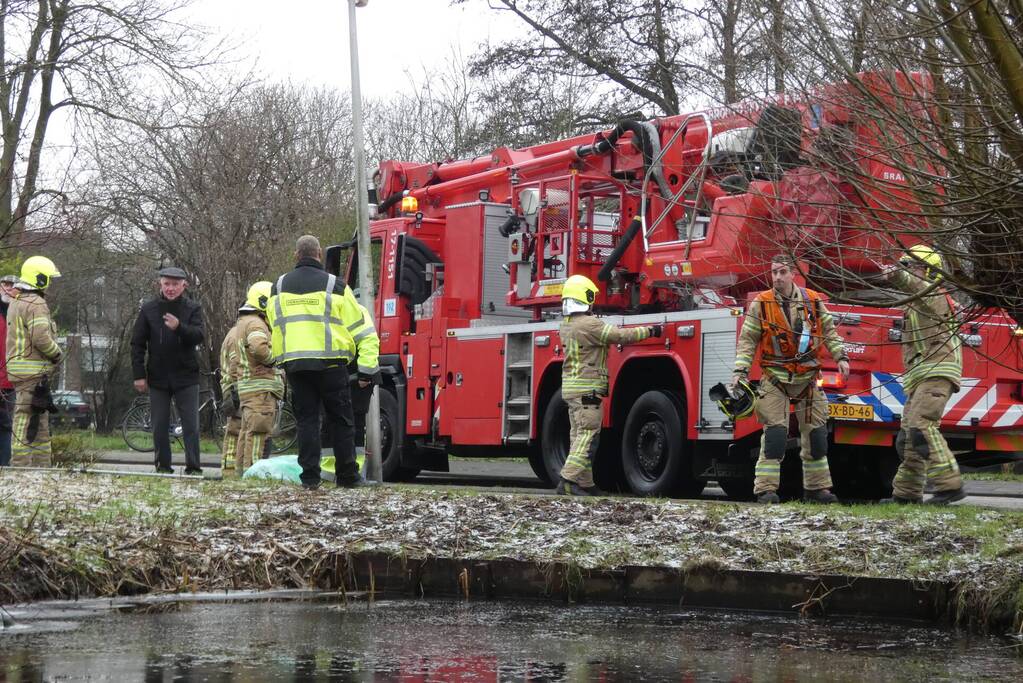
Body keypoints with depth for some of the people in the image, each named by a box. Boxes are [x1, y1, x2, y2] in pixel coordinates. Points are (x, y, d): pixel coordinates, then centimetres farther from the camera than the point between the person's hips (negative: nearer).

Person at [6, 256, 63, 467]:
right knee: (27, 421, -10)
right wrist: (58, 355, -6)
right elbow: (42, 337, -23)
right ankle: (21, 465, -11)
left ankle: (41, 465, 18)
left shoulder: (16, 303, 19)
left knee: (40, 422, 15)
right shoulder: (36, 304, -14)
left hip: (19, 368, 10)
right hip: (33, 371, -10)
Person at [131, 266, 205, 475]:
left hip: (186, 377, -1)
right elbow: (137, 343, 5)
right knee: (159, 426, 5)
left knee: (191, 425, -3)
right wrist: (139, 375, -1)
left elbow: (198, 336, -13)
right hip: (157, 377, 1)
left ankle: (193, 467, -1)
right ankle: (163, 467, 11)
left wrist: (179, 327, -32)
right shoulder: (148, 309, 4)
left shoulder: (192, 309, 1)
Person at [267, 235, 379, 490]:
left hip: (293, 363, 3)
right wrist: (367, 368, 3)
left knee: (306, 419, 7)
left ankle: (310, 476, 1)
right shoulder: (334, 286, 0)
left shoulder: (279, 288, 10)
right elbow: (361, 329, 0)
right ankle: (347, 475, 8)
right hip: (330, 363, -3)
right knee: (340, 419, 7)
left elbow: (274, 327, 18)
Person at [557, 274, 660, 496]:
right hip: (587, 389, -10)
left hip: (570, 387, 10)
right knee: (588, 435, -10)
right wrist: (650, 331, -5)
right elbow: (621, 336, -14)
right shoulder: (589, 325, -16)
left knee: (579, 435, 11)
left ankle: (585, 483, 13)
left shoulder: (566, 325, 13)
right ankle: (568, 481, -17)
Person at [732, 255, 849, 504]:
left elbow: (829, 332, 11)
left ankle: (816, 487, 18)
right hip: (775, 378, -3)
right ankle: (766, 489, -9)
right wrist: (740, 370, -11)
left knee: (815, 432, 7)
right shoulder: (761, 304, -3)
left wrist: (841, 357, -3)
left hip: (807, 378, 3)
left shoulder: (813, 301, 3)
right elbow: (747, 340, -2)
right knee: (775, 432, -12)